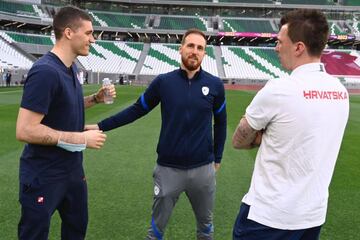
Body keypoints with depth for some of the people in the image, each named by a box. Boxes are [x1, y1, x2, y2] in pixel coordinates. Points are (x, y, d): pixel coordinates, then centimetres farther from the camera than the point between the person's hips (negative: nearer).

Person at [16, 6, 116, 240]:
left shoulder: (71, 67, 5)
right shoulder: (45, 71, -24)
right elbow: (25, 130, -28)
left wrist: (96, 98, 2)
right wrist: (81, 138, -24)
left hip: (72, 168, 9)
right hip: (44, 176, -9)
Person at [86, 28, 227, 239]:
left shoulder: (215, 85, -4)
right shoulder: (163, 82, -6)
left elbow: (220, 122, 7)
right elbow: (136, 110, 1)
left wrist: (217, 158, 10)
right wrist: (100, 126, -3)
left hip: (203, 169, 1)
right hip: (168, 169, 0)